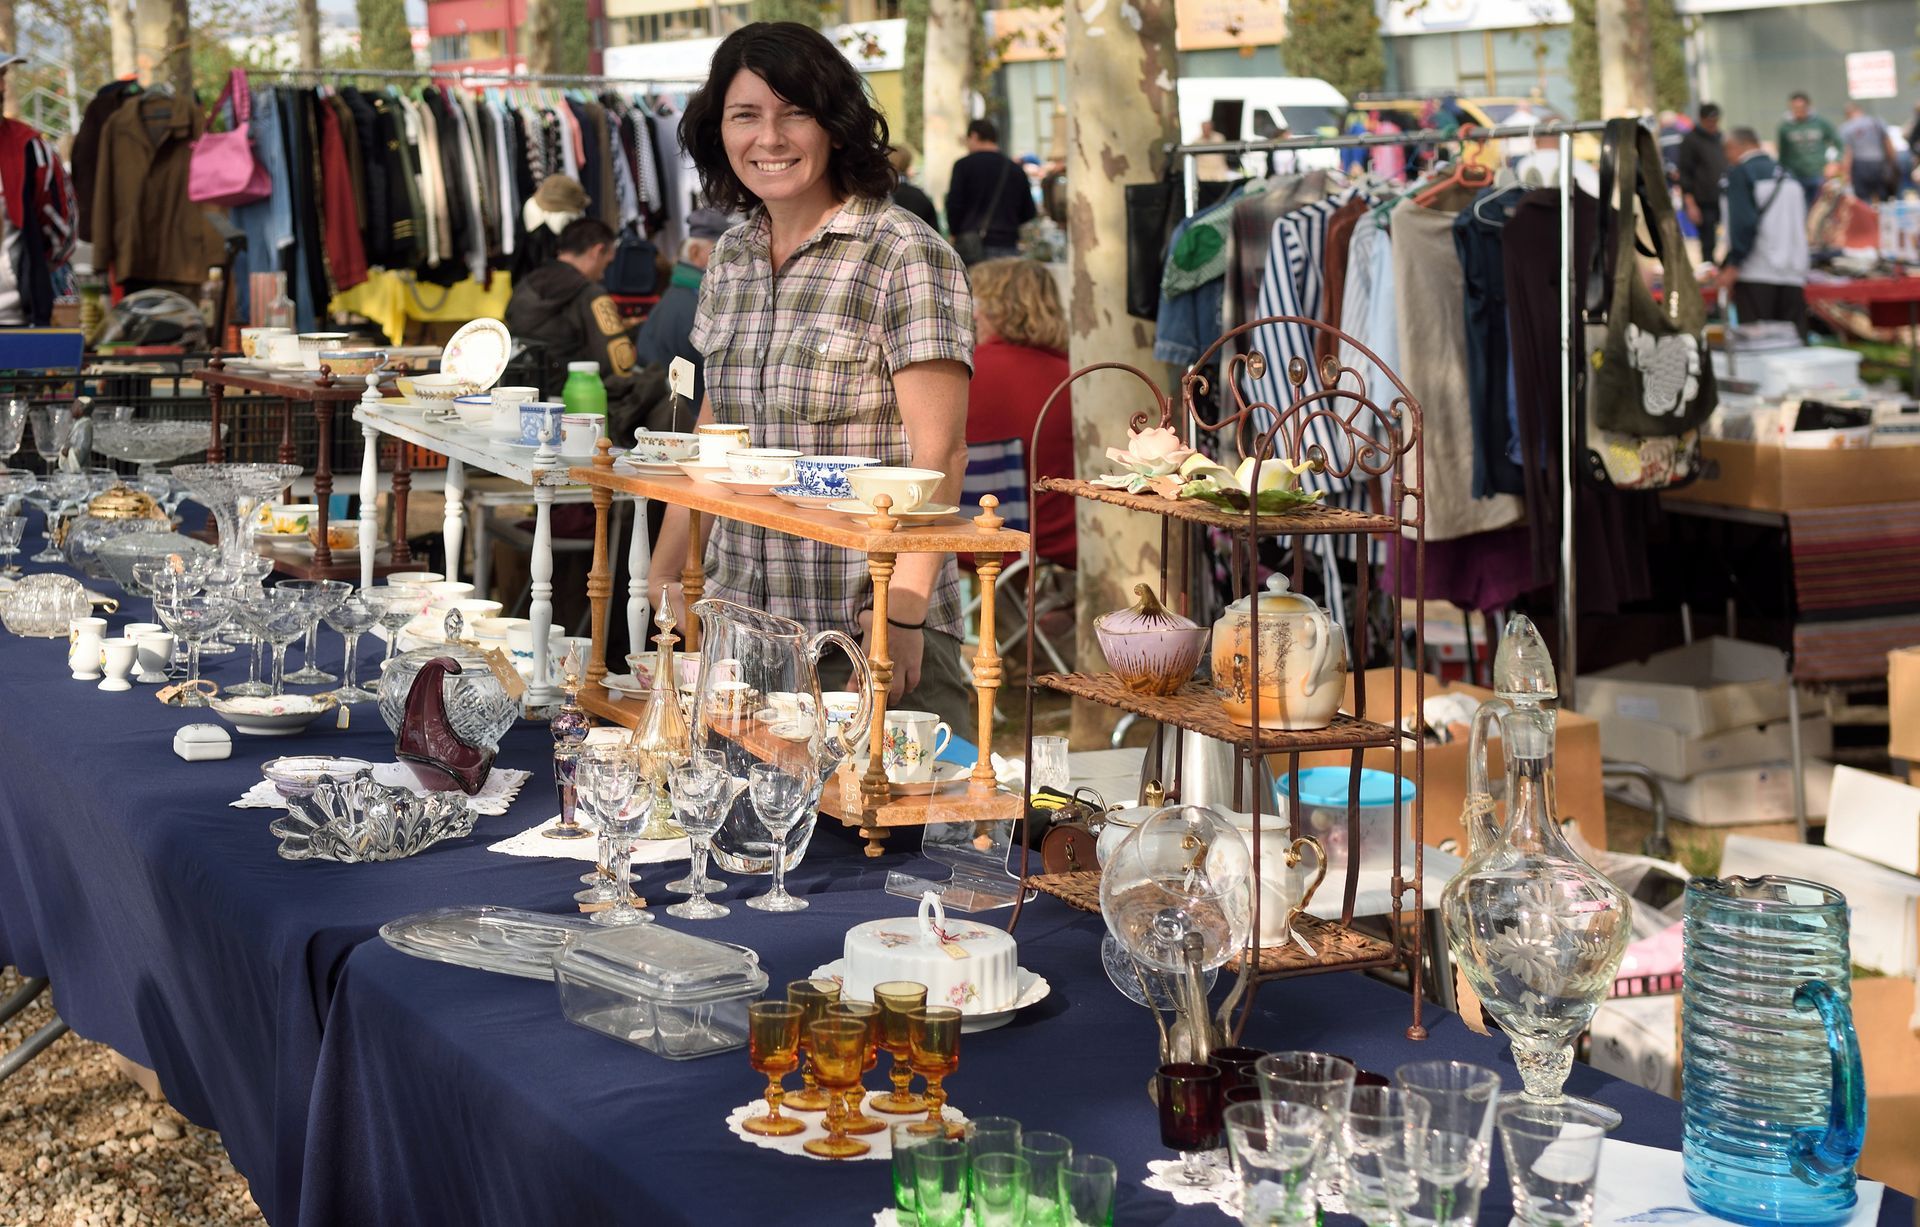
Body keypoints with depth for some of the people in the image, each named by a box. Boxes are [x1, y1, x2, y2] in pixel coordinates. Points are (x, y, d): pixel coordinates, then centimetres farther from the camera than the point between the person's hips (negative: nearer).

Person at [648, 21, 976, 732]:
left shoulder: (908, 259, -10)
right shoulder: (730, 258, 11)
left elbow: (937, 455, -15)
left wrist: (902, 612, -23)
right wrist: (663, 577, 15)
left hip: (866, 633, -6)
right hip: (737, 615, 6)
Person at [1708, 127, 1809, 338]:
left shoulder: (1740, 173, -3)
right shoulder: (1785, 174, 17)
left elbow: (1744, 222, -14)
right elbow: (1801, 222, 22)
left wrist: (1732, 265, -13)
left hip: (1757, 273, -6)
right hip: (1793, 274, 6)